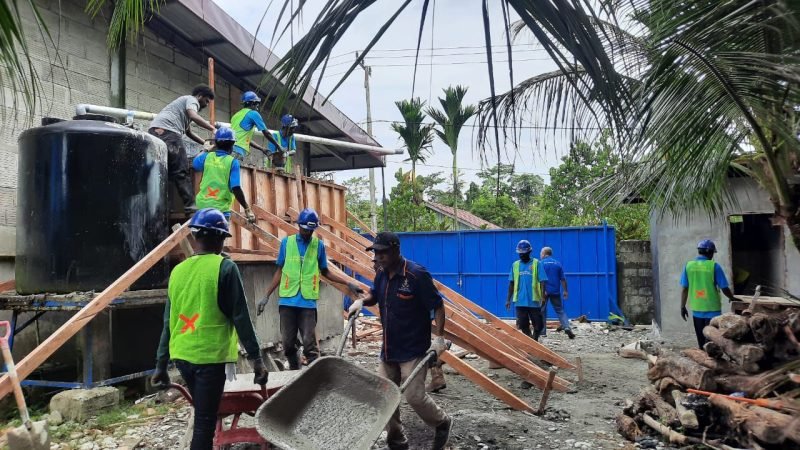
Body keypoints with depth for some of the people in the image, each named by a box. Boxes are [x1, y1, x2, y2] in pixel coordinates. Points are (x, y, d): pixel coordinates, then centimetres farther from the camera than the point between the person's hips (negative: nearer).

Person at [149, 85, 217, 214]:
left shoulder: (185, 101, 38)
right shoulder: (191, 100, 9)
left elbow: (188, 132, 42)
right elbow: (194, 116, -14)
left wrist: (205, 143, 38)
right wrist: (212, 129, -9)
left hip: (154, 131, 10)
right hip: (167, 131, -10)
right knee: (181, 171, -12)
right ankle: (190, 206, -16)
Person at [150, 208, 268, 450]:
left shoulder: (178, 270, 8)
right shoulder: (225, 267, -9)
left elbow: (169, 321, 11)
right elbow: (240, 317, -11)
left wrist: (161, 364, 17)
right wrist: (256, 358, -7)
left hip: (181, 355, 6)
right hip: (210, 357, -6)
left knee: (203, 416, 22)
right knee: (204, 422, -1)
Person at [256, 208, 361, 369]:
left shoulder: (319, 245, 3)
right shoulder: (286, 242, 4)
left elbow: (325, 272, 13)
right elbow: (280, 271, 11)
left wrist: (348, 283, 6)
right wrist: (267, 296, 8)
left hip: (308, 301, -1)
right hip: (287, 301, 1)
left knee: (310, 343, -3)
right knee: (288, 343, 8)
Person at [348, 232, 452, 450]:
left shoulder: (417, 275, -17)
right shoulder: (381, 276, 4)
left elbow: (438, 306, -13)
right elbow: (374, 295, 23)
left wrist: (439, 338, -17)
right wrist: (361, 301, 2)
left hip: (413, 350, -7)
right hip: (389, 349, 7)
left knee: (414, 395, -8)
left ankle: (443, 424, 21)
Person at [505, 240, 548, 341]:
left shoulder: (536, 264, -3)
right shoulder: (515, 265, 7)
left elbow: (542, 281, -6)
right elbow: (511, 283, 11)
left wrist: (543, 296, -16)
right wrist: (508, 299, 10)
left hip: (534, 301, -3)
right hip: (520, 301, 3)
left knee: (538, 325, 4)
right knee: (523, 325, 7)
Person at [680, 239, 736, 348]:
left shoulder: (688, 265, -2)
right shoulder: (714, 266, -10)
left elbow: (684, 289, 0)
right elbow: (724, 288, -7)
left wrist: (682, 307, 8)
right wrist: (732, 298, 13)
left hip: (696, 310, 3)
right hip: (712, 309, -3)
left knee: (701, 341, 16)